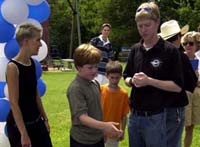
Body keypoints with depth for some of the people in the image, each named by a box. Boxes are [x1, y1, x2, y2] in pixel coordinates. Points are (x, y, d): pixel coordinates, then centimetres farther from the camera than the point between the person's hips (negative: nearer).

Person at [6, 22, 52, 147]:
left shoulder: (32, 63, 4)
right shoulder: (13, 67, -18)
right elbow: (14, 103, -20)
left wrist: (45, 119, 15)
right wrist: (23, 133, -20)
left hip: (36, 122, 8)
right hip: (19, 125, -8)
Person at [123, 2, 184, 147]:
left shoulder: (170, 51, -9)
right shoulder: (135, 49, 7)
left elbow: (177, 86, -11)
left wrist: (149, 81, -20)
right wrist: (132, 81, -8)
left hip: (156, 117, -5)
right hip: (134, 114, 5)